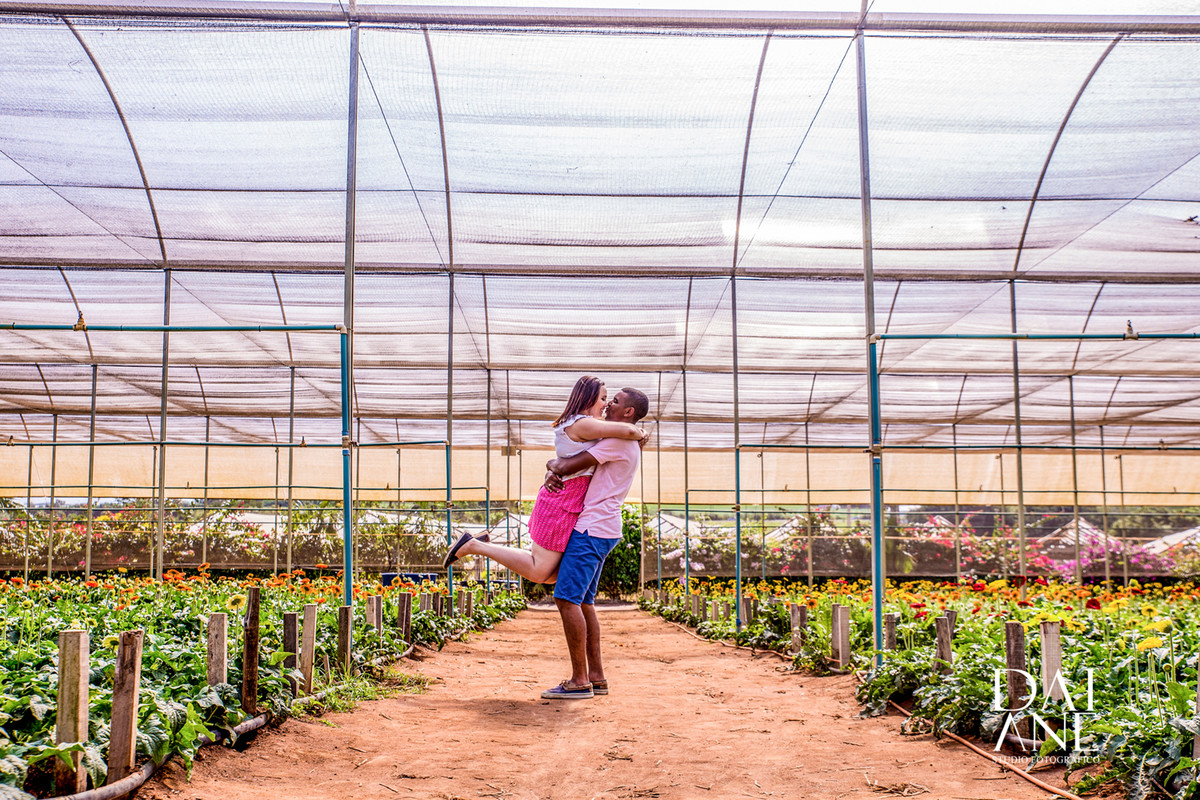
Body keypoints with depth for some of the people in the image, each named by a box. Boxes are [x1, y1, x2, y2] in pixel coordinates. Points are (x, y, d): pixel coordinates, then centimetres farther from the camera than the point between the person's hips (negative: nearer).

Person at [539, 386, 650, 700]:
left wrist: (554, 464, 4)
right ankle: (596, 677, 13)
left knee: (567, 598, -12)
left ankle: (579, 681, -10)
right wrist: (553, 471, -5)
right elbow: (565, 464, 17)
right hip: (598, 530, 10)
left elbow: (567, 466, -16)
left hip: (592, 530, -10)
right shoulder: (611, 442, 22)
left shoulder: (619, 441, -11)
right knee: (583, 602, 11)